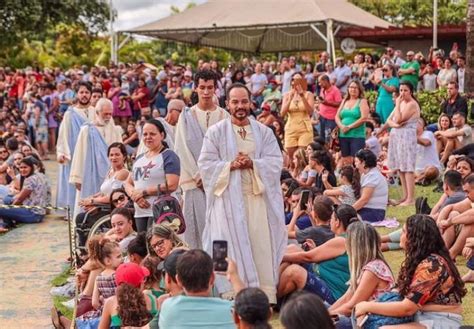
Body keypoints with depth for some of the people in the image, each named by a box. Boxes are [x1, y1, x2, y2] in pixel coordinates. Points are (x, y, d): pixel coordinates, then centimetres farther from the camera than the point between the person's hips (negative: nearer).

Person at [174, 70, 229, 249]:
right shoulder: (187, 116, 4)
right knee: (198, 223, -4)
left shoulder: (224, 116, 6)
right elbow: (182, 149, -1)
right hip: (195, 180, -1)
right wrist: (199, 176, -8)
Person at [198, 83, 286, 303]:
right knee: (233, 247, -3)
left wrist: (253, 164, -14)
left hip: (258, 197, 2)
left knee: (261, 246, -2)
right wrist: (230, 165, -14)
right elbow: (206, 164, 0)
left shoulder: (264, 132, 10)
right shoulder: (215, 132, 5)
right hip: (228, 198, -2)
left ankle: (265, 295, 4)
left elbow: (276, 162, 2)